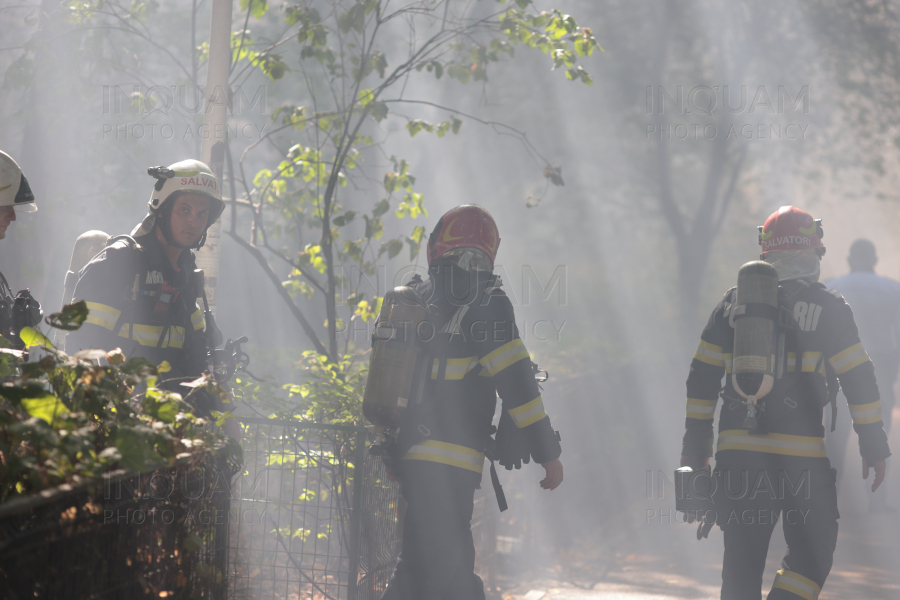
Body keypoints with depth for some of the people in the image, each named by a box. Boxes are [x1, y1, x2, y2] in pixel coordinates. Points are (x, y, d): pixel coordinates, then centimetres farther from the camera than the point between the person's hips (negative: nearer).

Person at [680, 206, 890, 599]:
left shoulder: (733, 303, 9)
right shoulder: (826, 307, -2)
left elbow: (701, 377, 9)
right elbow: (859, 380, -5)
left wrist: (695, 445, 14)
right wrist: (873, 447, 1)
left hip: (737, 452, 4)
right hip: (802, 457, -3)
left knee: (742, 562, 9)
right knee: (811, 556, 7)